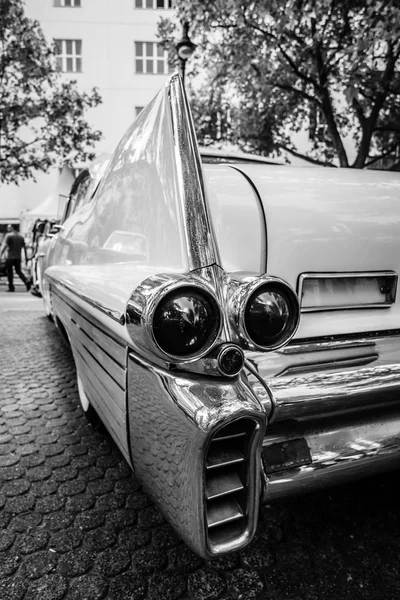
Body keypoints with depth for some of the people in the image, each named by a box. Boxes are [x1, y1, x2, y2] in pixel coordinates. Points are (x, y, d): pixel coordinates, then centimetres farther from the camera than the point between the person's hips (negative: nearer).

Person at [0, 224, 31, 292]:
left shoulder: (8, 235, -7)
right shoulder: (21, 236, 9)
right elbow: (24, 247, 10)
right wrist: (26, 257, 14)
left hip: (10, 257, -5)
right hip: (18, 257, 5)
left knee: (9, 271, 5)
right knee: (18, 271, 14)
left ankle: (11, 287, 6)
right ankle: (27, 281, -8)